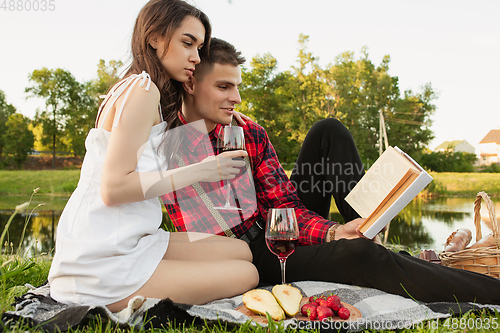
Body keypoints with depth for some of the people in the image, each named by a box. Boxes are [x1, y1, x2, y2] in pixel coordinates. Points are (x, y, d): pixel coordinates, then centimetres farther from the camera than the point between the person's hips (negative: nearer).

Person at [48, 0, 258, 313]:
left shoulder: (135, 88, 17)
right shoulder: (142, 89, -14)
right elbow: (113, 188, -21)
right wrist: (201, 171, -17)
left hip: (127, 244, 10)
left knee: (241, 250, 9)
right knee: (246, 275, -6)